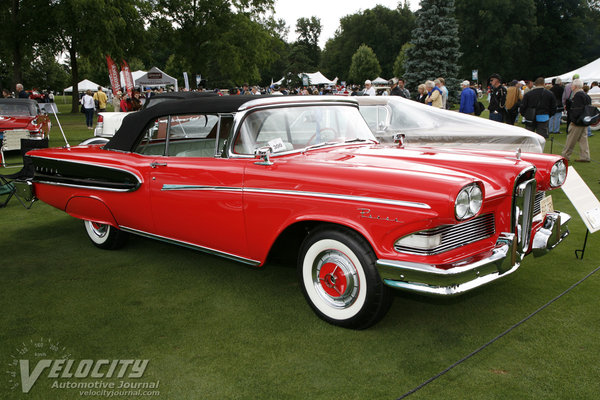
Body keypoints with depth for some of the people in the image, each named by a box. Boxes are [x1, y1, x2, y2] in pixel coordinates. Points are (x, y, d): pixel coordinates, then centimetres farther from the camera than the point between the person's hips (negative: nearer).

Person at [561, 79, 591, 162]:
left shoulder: (578, 95, -16)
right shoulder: (585, 95, 14)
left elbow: (576, 109, -22)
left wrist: (573, 120, -19)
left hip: (578, 122, -9)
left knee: (571, 139, 0)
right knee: (583, 139, 10)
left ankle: (565, 155, 8)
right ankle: (585, 157, 11)